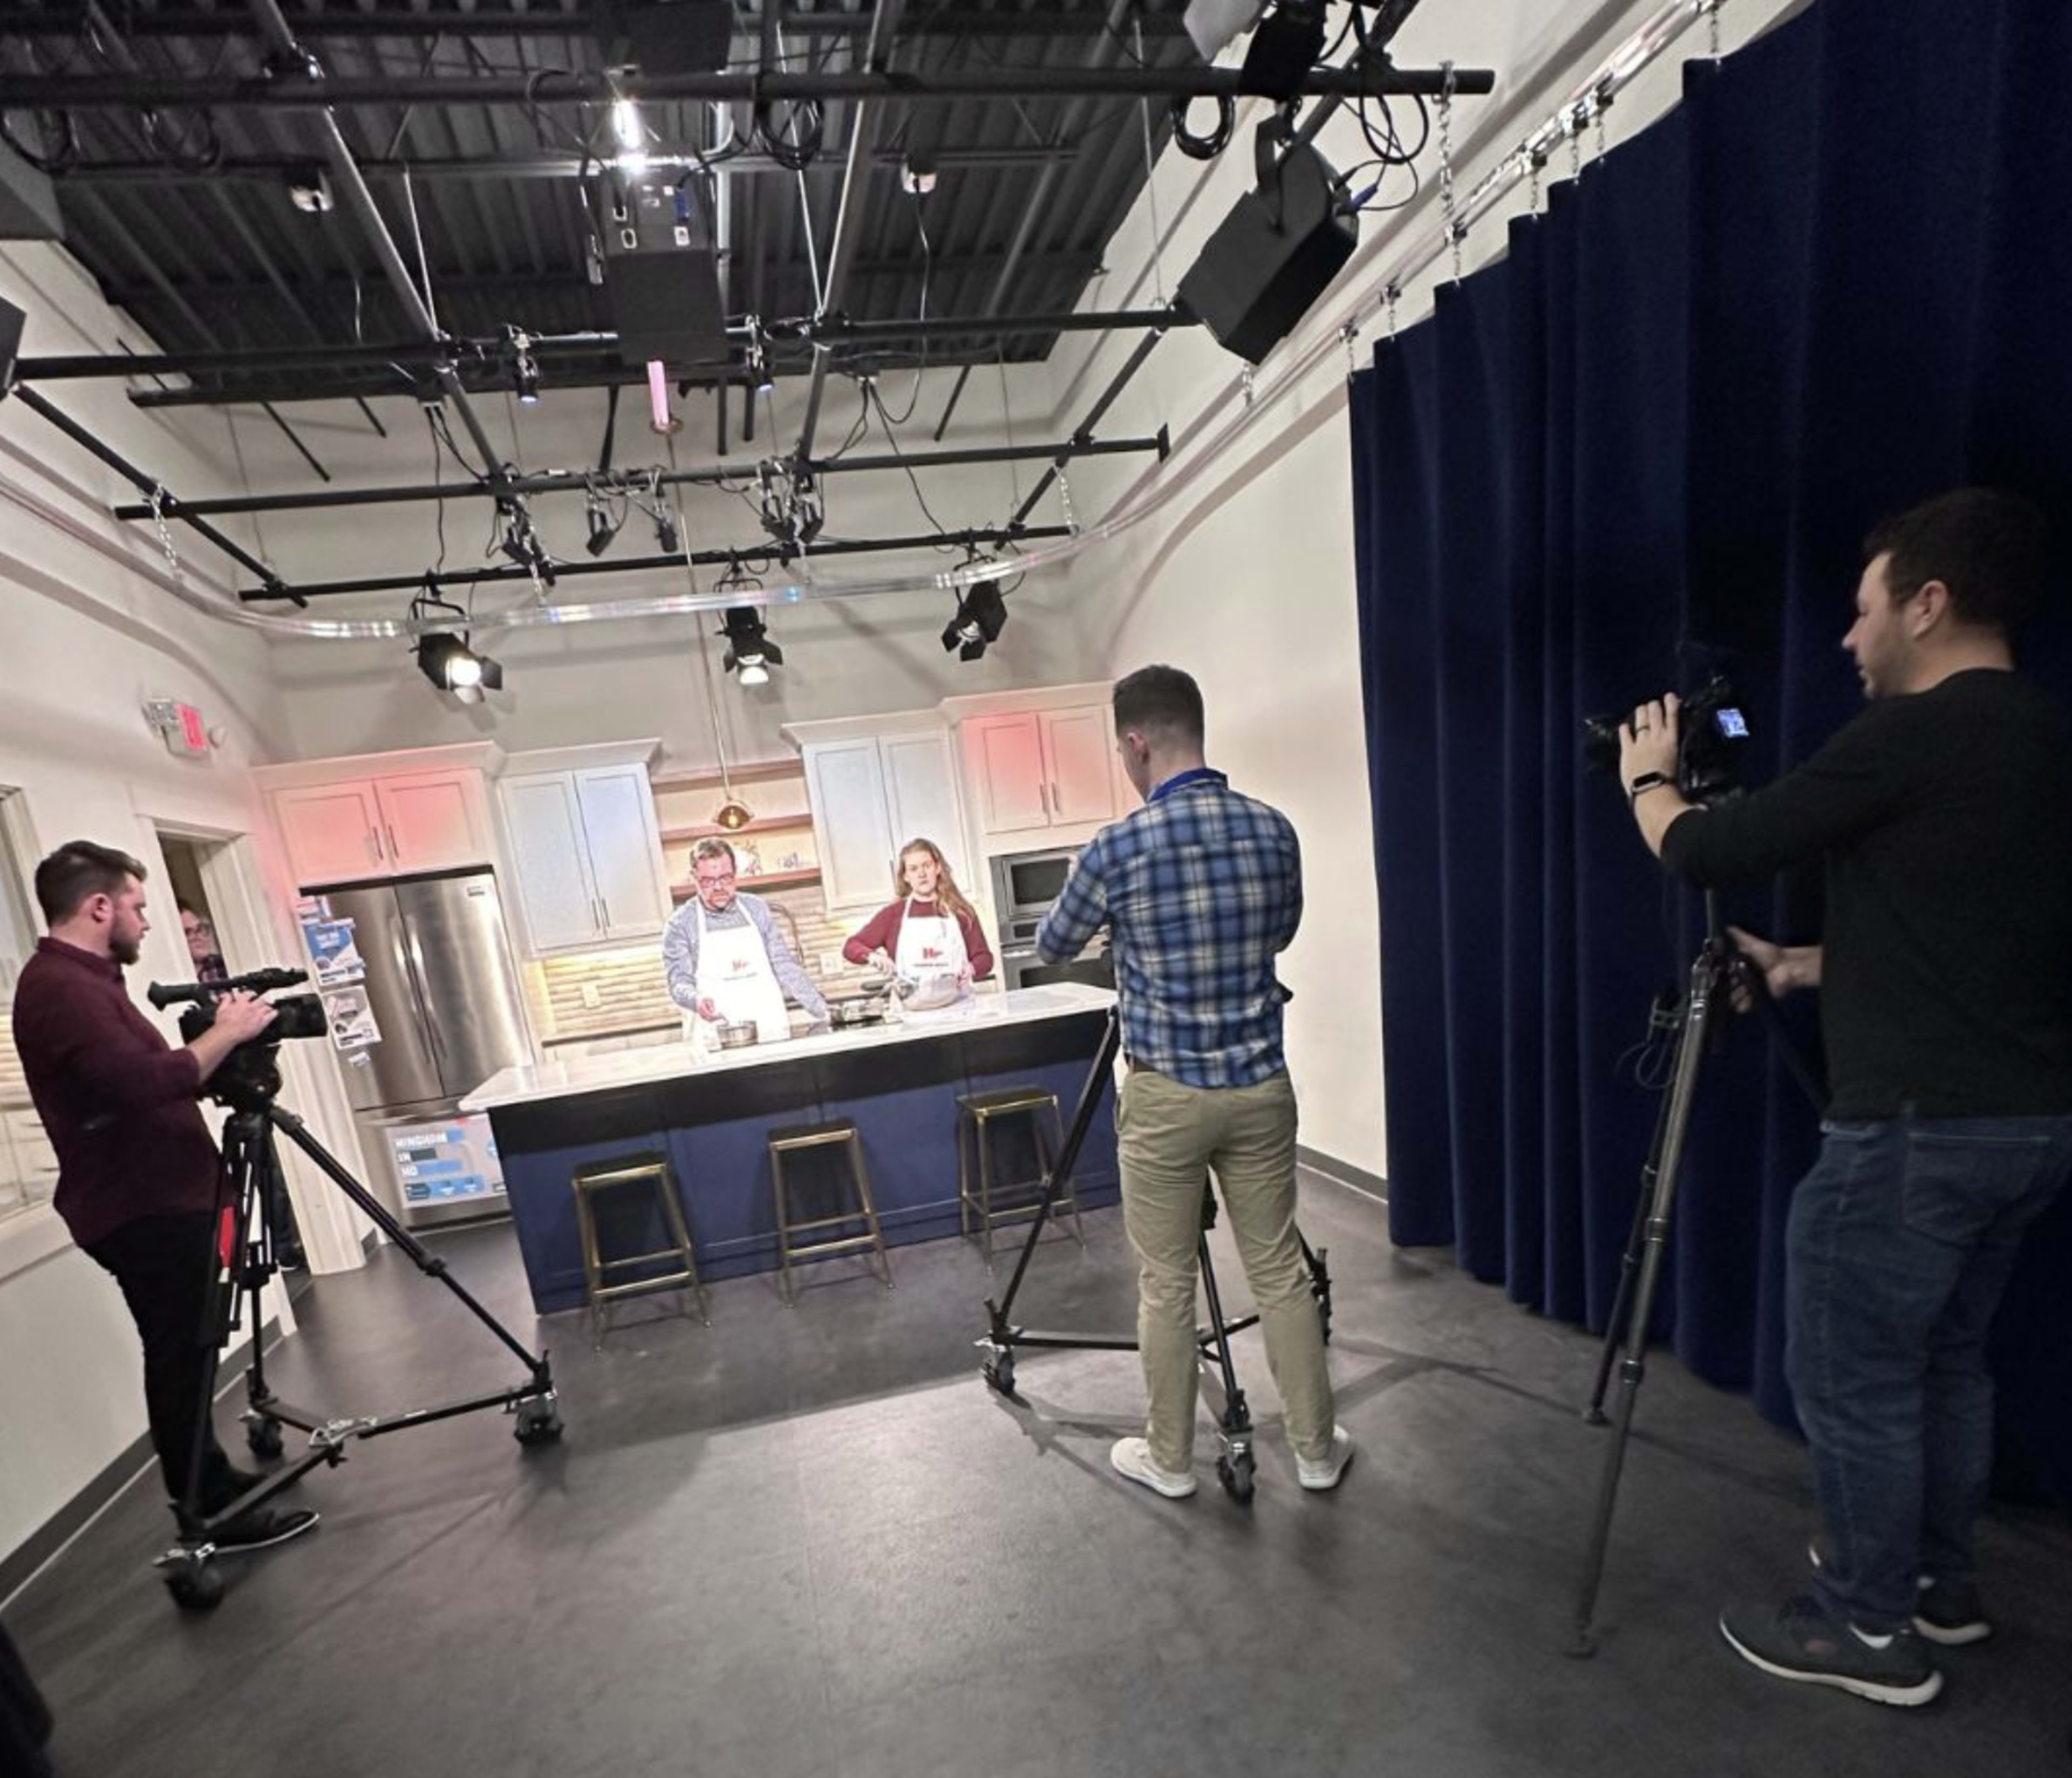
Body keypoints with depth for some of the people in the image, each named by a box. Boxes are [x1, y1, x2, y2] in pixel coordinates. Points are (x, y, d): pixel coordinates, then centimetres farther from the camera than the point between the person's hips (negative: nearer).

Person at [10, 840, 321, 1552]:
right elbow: (147, 1083, -31)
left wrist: (222, 1040, 7)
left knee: (186, 1352, 19)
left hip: (157, 1200, 10)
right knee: (181, 1356, 0)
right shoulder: (60, 988, -19)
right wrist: (227, 1032, -19)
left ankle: (209, 1486, 32)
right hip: (141, 1211, -10)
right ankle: (213, 1514, 13)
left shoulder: (82, 979, 13)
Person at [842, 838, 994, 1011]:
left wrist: (972, 969, -8)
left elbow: (985, 957, 13)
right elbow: (851, 947, 11)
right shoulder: (893, 914, 12)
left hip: (957, 1004, 0)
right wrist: (873, 956, -9)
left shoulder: (960, 911, 12)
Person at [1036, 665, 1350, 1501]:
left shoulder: (1118, 848, -15)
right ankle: (1316, 1448, 33)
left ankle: (1169, 1458, 30)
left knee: (1166, 1286, 13)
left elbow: (1051, 948, 2)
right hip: (1260, 1085, 4)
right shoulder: (1274, 831, -2)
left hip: (1164, 1096, -4)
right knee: (1281, 1272, 17)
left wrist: (1116, 928, 23)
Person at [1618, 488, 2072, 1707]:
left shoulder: (1911, 737, -17)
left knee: (1851, 1375, 6)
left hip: (1918, 1129, -9)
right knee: (1945, 1357, 23)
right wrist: (1810, 967, 23)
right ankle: (1943, 1585, 39)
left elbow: (1709, 854, -13)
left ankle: (1872, 1630, 22)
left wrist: (1649, 776, 6)